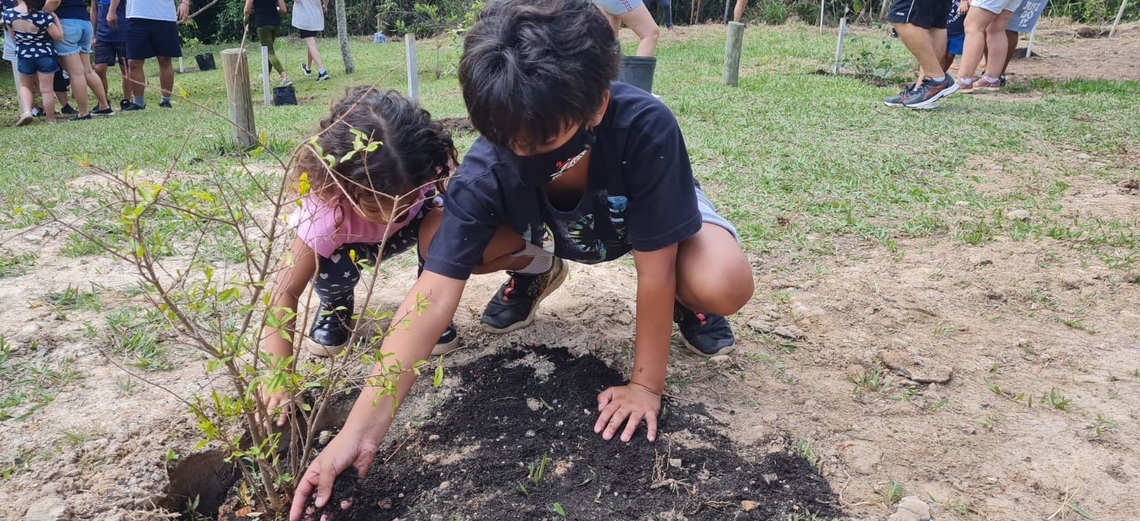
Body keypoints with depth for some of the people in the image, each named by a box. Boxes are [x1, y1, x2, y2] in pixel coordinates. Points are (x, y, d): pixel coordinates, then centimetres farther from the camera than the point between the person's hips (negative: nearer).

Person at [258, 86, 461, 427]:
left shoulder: (428, 171, -37)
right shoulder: (327, 212, -42)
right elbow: (284, 292, -39)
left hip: (405, 233, 2)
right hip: (345, 243, -2)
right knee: (329, 270, -36)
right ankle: (335, 308, 3)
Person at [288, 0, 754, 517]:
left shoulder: (646, 127, -41)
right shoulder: (487, 168, -35)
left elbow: (653, 270, -32)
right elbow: (433, 295, -38)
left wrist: (645, 385, -25)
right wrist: (362, 428, -43)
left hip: (648, 215, -2)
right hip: (550, 232, 3)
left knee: (724, 286, -35)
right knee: (437, 238, -21)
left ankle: (686, 299, 4)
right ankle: (537, 272, 10)